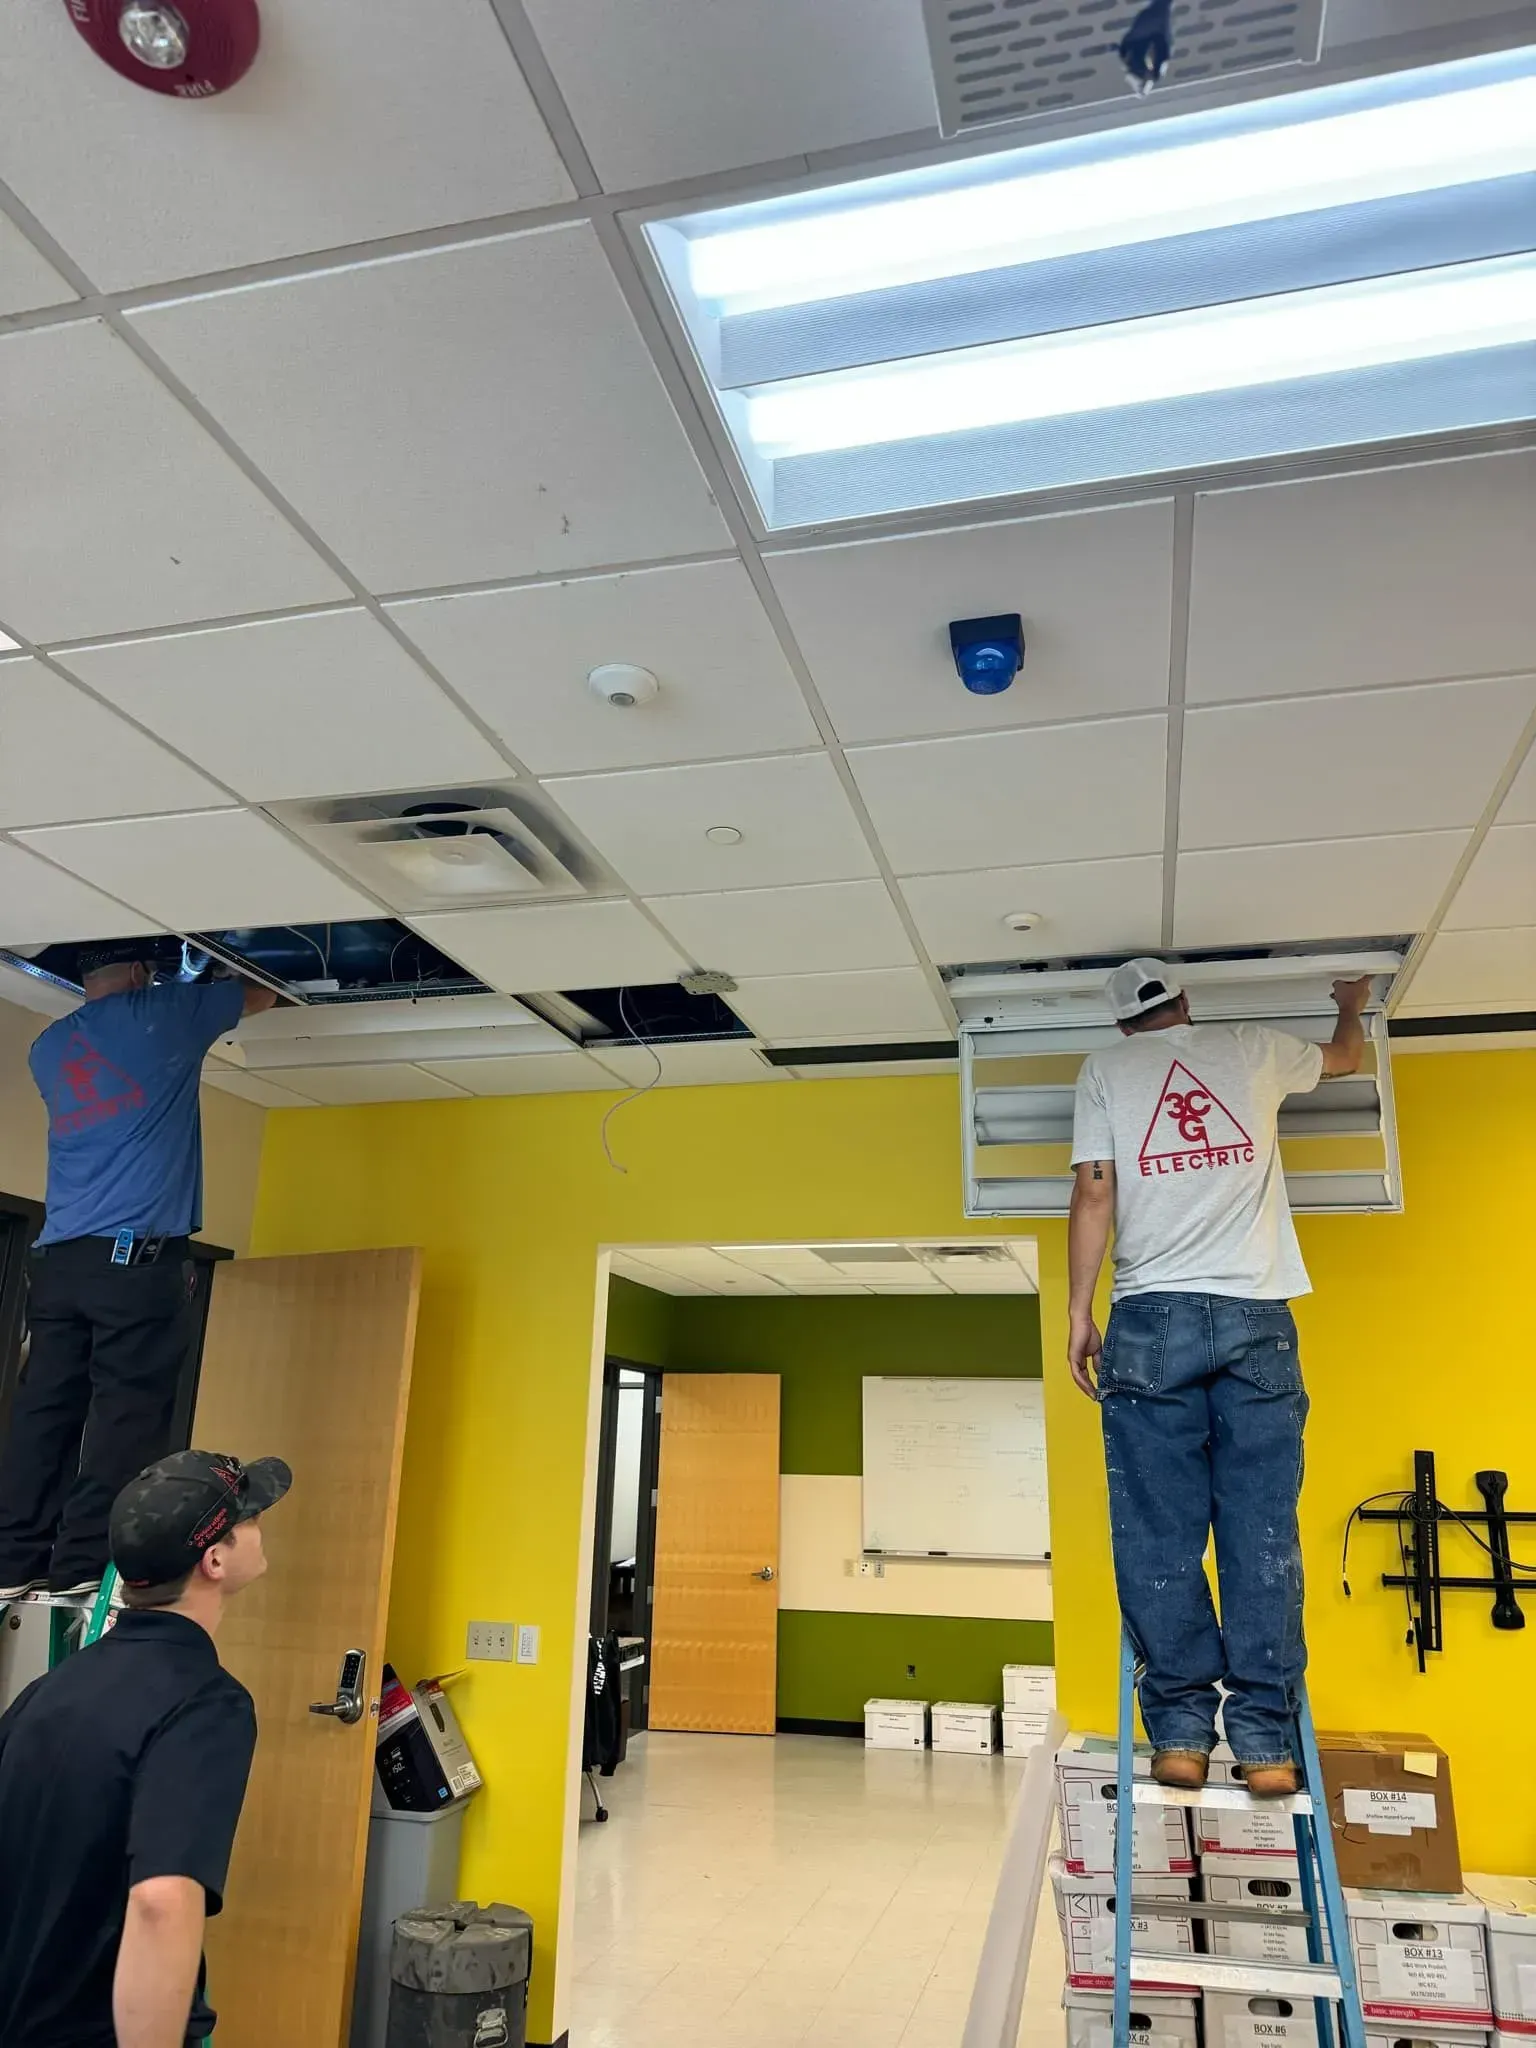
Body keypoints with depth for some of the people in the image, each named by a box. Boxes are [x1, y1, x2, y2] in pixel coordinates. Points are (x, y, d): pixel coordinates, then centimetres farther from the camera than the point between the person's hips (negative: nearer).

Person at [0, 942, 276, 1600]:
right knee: (125, 1414, -7)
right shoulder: (163, 1015, 2)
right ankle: (82, 1569, -10)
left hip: (57, 1258, 7)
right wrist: (212, 978, 38)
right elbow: (261, 995, 16)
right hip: (138, 1255, -6)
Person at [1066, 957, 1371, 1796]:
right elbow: (1346, 1056, 35)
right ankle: (1263, 1738, 2)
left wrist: (1078, 1311, 4)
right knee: (1262, 1533, 2)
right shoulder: (1252, 1048, 14)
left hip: (1153, 1319, -1)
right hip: (1256, 1318, 1)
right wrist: (1353, 1005, 56)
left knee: (1159, 1536, 2)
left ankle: (1181, 1731, 2)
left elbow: (1094, 1193, 1)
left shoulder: (1105, 1068, 9)